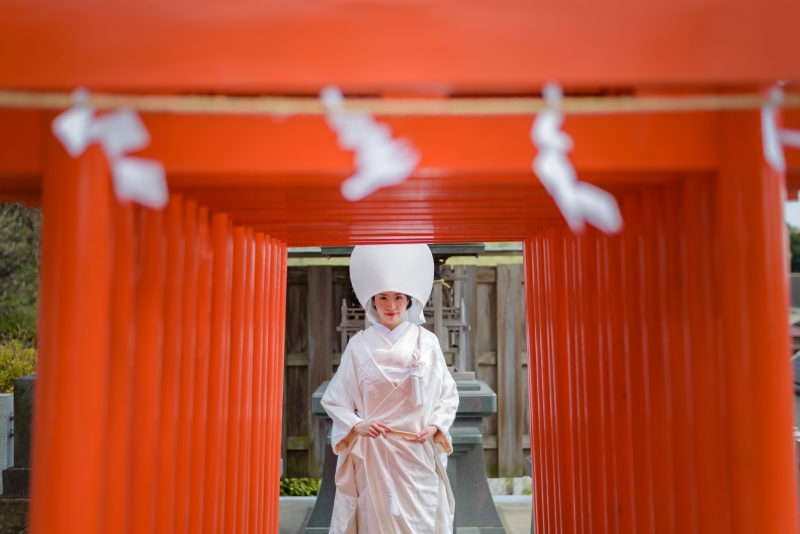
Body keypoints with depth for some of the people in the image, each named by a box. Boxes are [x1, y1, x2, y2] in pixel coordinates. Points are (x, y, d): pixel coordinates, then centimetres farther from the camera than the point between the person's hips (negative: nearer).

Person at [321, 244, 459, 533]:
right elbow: (336, 400, 2)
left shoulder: (427, 343, 1)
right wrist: (356, 425, -14)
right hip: (371, 454, 0)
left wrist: (435, 426, -11)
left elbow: (448, 395, 5)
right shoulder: (359, 345, 1)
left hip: (419, 453, 0)